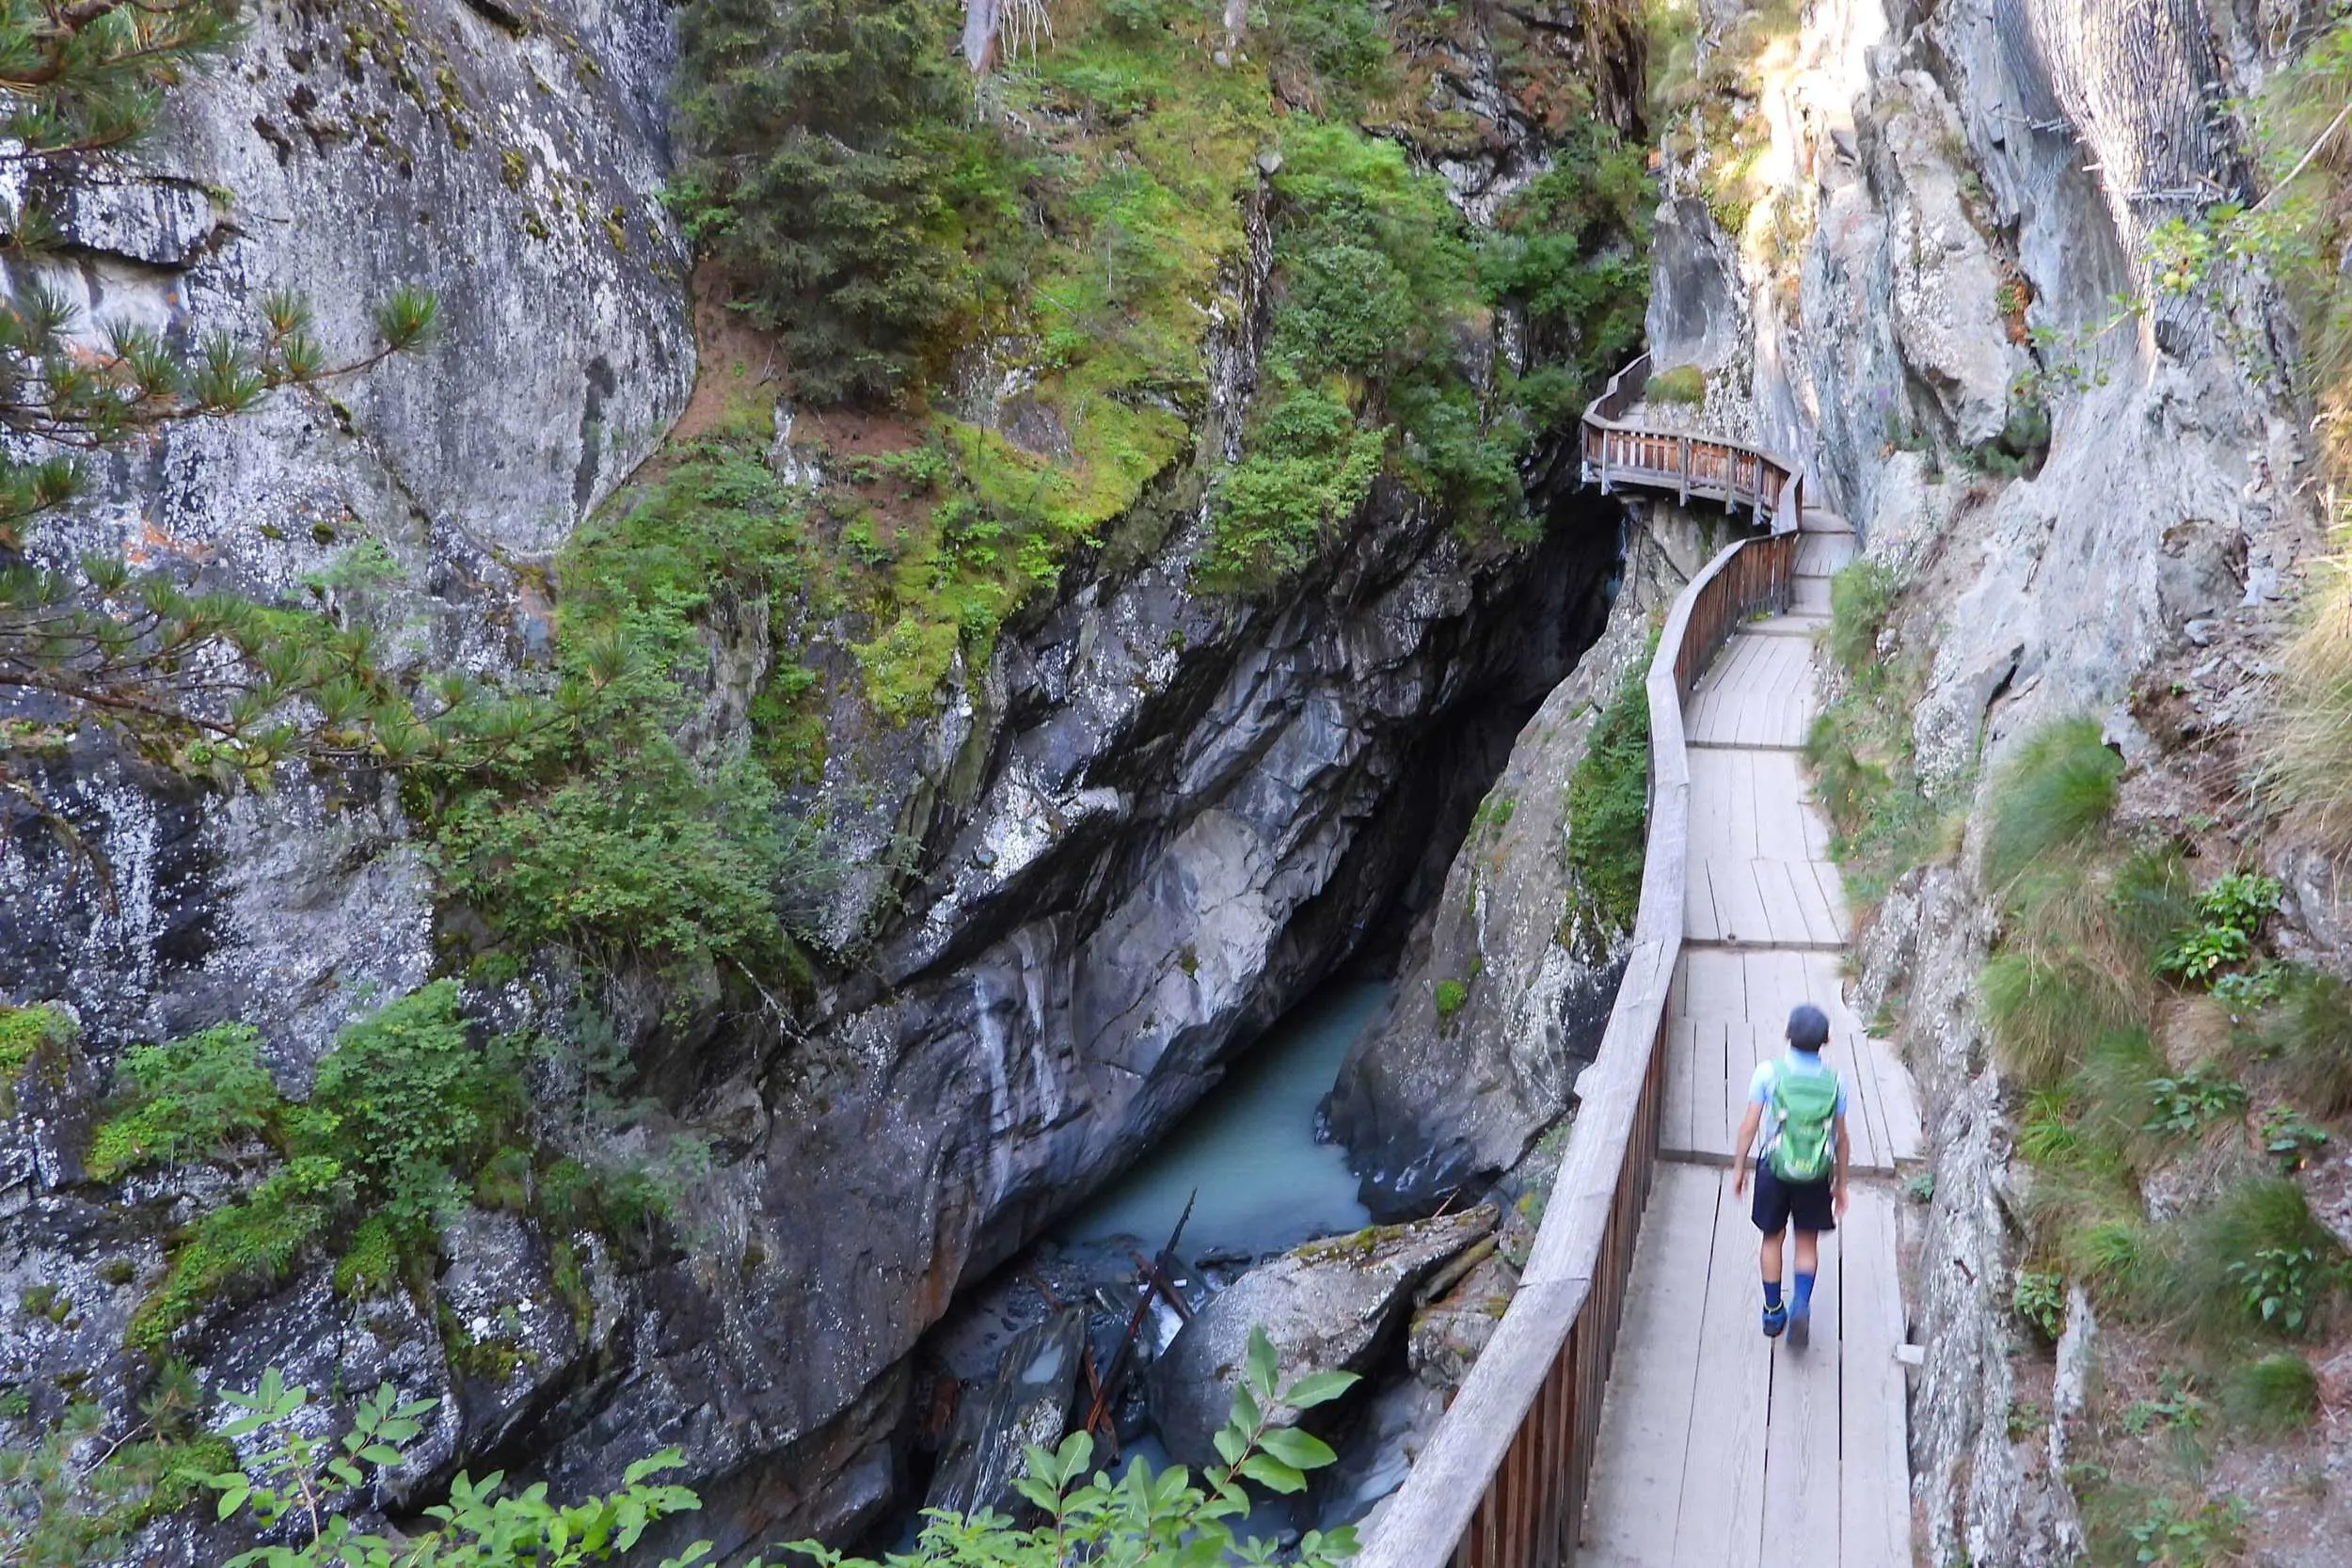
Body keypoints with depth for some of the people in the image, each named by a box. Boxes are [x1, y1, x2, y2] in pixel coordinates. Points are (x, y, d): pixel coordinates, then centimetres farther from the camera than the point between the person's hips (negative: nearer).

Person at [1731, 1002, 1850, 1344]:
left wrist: (1739, 1166, 4)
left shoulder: (1769, 1073, -11)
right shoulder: (1834, 1081, -6)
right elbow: (1841, 1138, 0)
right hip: (1816, 1175, 1)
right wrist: (1840, 1184, 12)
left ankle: (1774, 1313, 24)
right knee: (1808, 1242, 16)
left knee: (1773, 1239, 16)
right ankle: (1801, 1305, -2)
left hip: (1775, 1168, -1)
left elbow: (1749, 1125, -8)